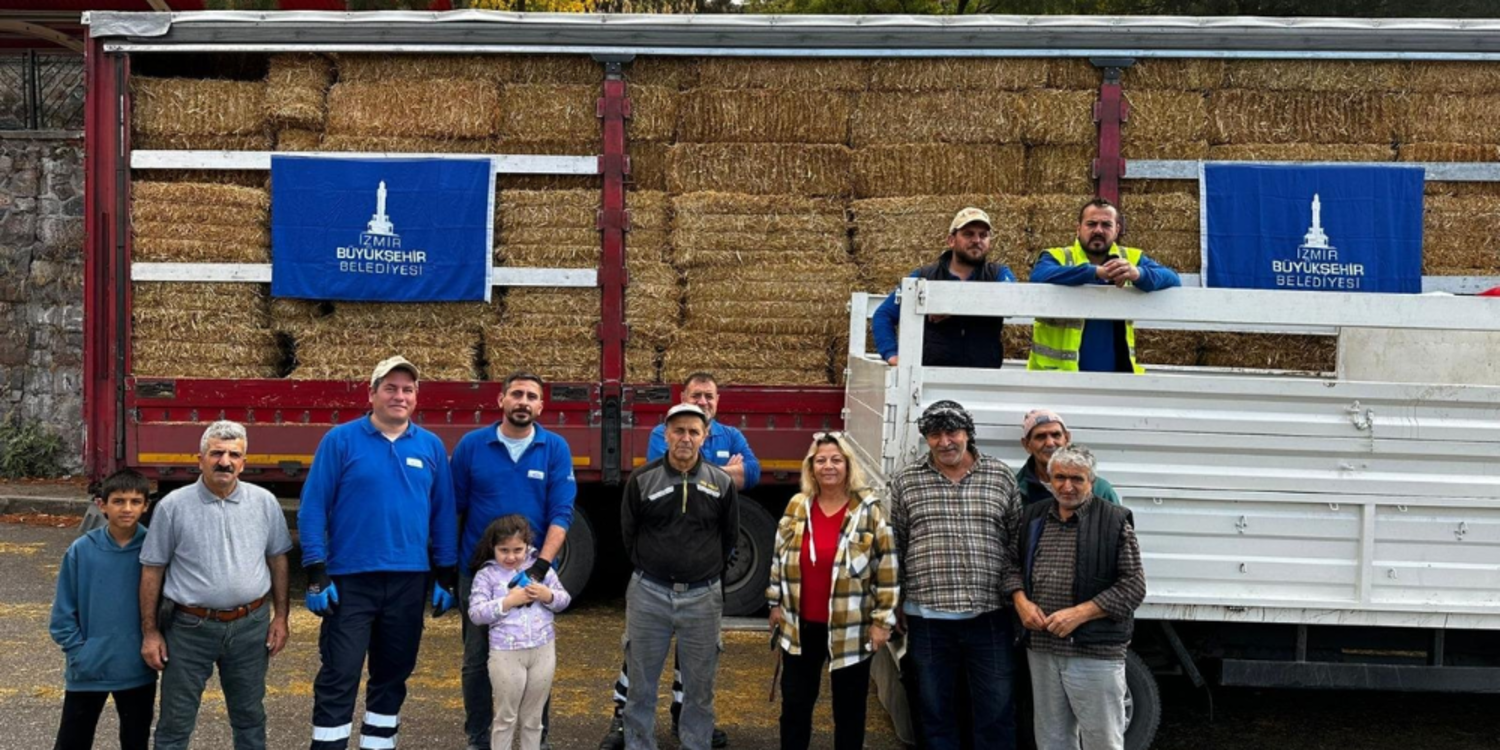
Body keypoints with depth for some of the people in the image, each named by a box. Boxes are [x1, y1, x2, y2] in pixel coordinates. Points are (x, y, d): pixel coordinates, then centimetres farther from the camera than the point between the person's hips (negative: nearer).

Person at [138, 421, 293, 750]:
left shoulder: (264, 502, 1)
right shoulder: (173, 506, -6)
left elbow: (277, 560, 9)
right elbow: (152, 571, -1)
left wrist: (280, 616, 5)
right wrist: (150, 632, -1)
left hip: (250, 626, 2)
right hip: (190, 628, -2)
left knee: (250, 718, 15)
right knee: (175, 724, 7)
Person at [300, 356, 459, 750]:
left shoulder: (432, 447, 6)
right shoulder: (340, 440, -3)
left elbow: (444, 515, 10)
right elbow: (312, 508, -5)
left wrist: (447, 576, 7)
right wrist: (316, 574, -11)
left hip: (409, 581, 3)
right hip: (350, 580, -3)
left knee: (392, 677, 13)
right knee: (338, 678, -2)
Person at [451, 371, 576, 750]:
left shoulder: (555, 449, -3)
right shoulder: (472, 445, -2)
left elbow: (561, 513, -8)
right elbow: (452, 507, 3)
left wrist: (542, 565, -19)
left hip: (535, 572, 0)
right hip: (478, 570, 1)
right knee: (477, 659, 9)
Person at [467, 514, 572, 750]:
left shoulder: (540, 567, 4)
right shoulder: (487, 575, -4)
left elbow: (564, 600, 8)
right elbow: (475, 613, -10)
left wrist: (548, 596, -13)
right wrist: (508, 602, -19)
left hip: (543, 650, 3)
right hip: (506, 654, -3)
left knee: (533, 715, 14)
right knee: (506, 716, 7)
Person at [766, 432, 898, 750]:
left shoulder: (869, 509, -8)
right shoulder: (797, 506, 3)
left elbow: (887, 567, -8)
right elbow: (779, 558, 12)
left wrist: (882, 619, -10)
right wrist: (775, 603, 10)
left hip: (851, 628, -3)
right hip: (801, 625, 3)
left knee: (849, 709, 10)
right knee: (795, 705, 13)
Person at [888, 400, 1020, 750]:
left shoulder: (1001, 476, 3)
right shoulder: (906, 480, 3)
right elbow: (895, 545, 8)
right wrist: (894, 604, 8)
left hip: (989, 615, 0)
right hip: (927, 617, 1)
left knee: (996, 713, 6)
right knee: (935, 712, 11)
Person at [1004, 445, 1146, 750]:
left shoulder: (1114, 521, -5)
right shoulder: (1030, 518, 10)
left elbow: (1133, 586, -8)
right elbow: (1012, 563, 20)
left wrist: (1079, 613, -16)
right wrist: (1021, 601, -1)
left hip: (1096, 652, -4)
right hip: (1041, 650, 5)